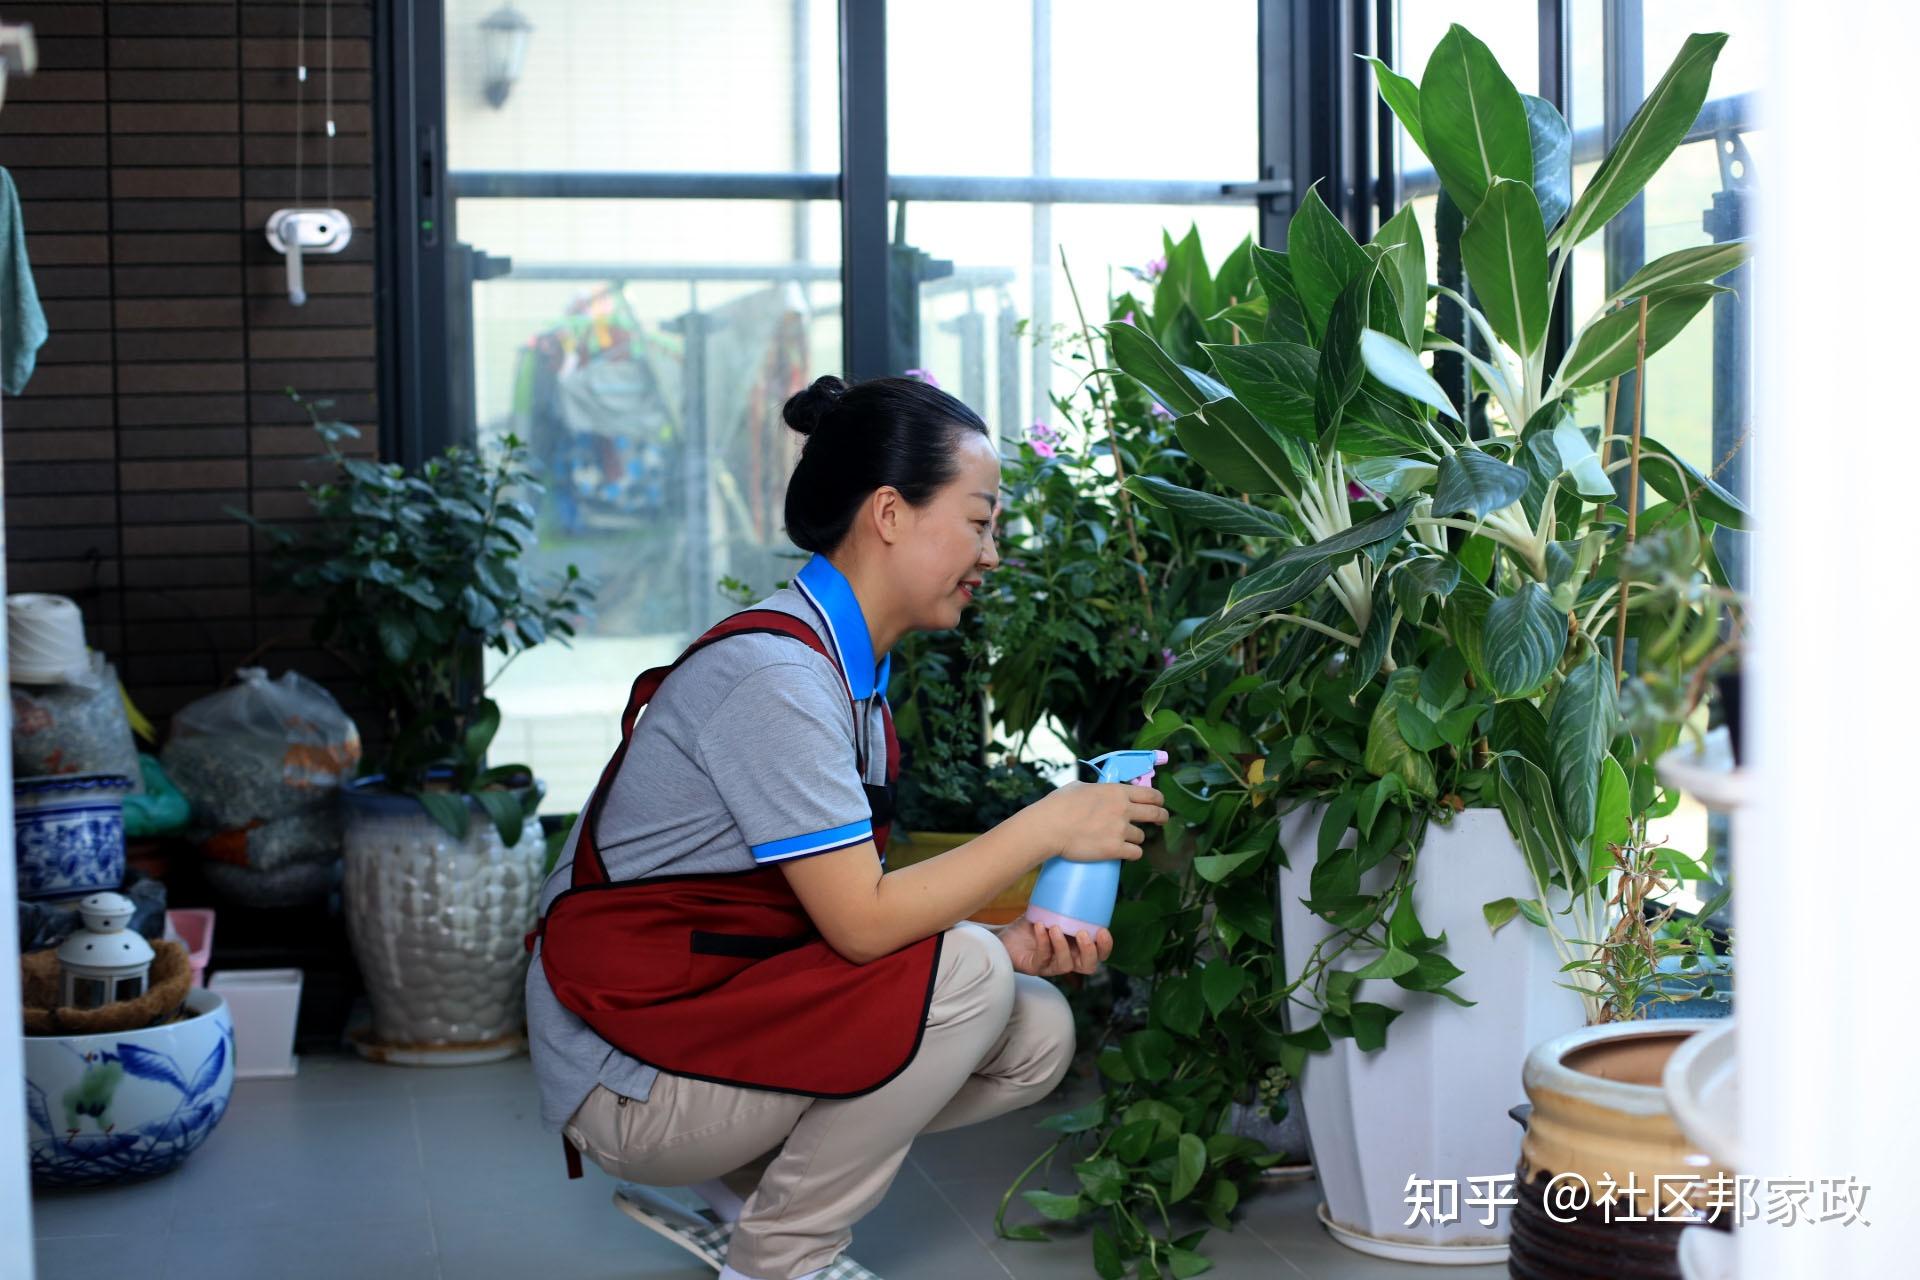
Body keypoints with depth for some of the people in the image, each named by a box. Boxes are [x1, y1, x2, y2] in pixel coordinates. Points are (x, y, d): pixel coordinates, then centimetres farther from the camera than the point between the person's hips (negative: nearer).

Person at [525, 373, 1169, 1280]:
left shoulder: (851, 673, 8)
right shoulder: (774, 673, -23)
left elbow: (850, 912, 4)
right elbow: (862, 922, -26)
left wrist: (1012, 943, -11)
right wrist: (1047, 826, -19)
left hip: (726, 1015, 9)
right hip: (627, 1077, -9)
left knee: (1037, 1038, 1)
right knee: (963, 979, -23)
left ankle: (732, 1188, 10)